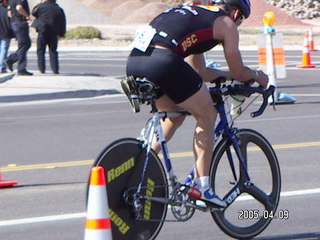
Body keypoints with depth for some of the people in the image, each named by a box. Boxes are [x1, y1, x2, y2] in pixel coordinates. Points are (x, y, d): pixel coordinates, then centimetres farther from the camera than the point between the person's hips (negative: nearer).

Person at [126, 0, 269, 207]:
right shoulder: (226, 23, 14)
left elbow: (200, 73, 42)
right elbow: (240, 73, 19)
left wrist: (233, 75, 52)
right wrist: (257, 76, 40)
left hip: (134, 61, 8)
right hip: (163, 61, -8)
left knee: (175, 115, 30)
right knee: (207, 115, 12)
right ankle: (202, 186, 8)